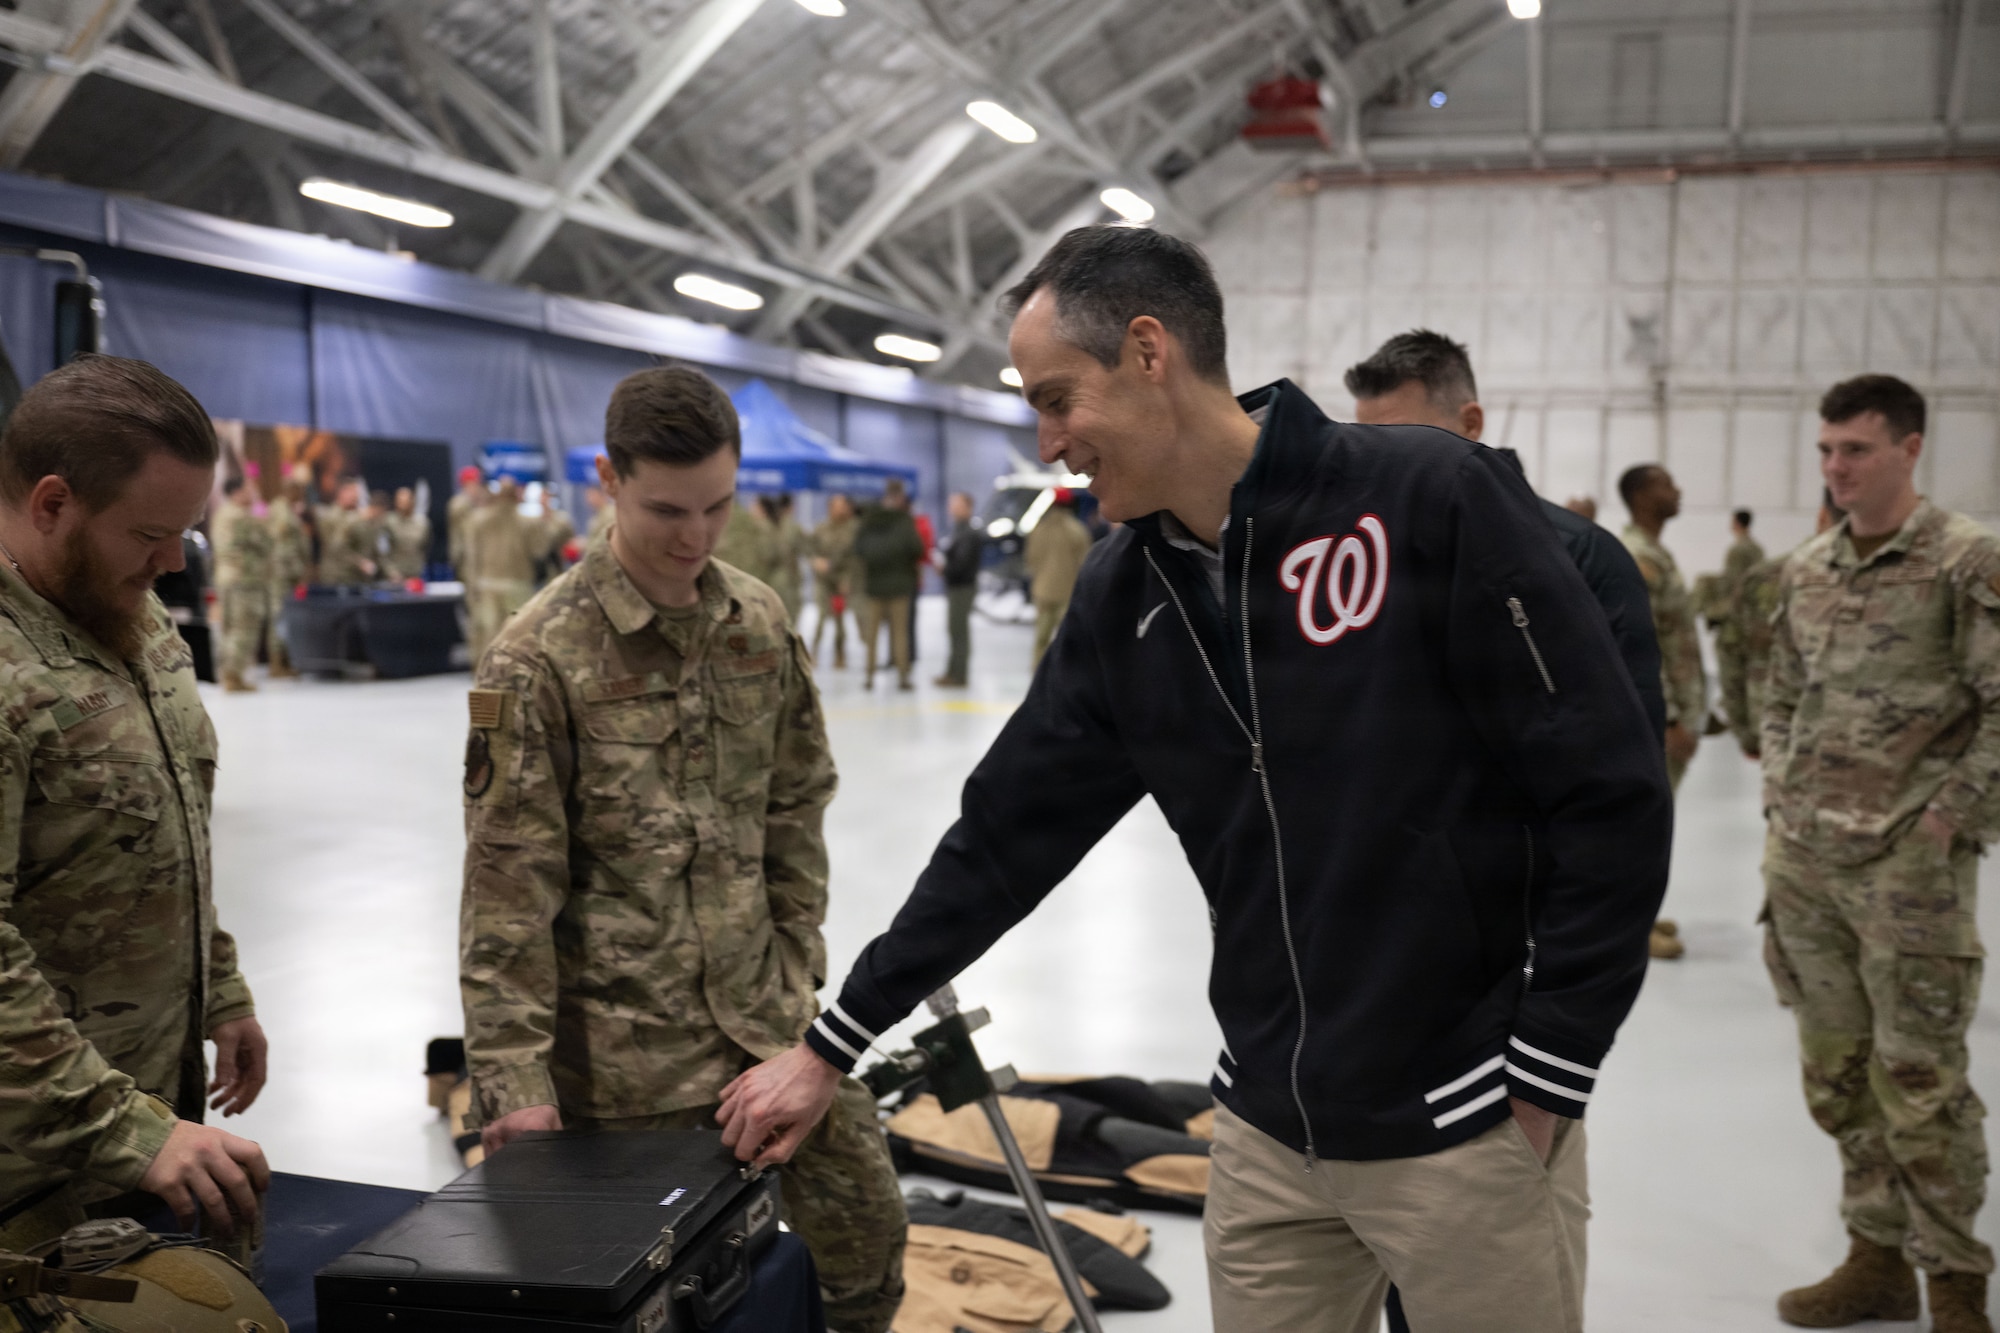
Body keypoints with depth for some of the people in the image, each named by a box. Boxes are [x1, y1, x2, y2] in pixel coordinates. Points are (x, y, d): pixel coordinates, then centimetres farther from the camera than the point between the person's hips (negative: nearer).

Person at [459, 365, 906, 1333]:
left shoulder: (759, 619, 3)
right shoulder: (540, 657, -14)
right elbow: (508, 888, -14)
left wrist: (798, 958, 8)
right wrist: (517, 1078, -16)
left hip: (769, 1016, 5)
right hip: (626, 1045, -5)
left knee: (867, 1234, 12)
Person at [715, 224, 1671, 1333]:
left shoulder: (1434, 500, -16)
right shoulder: (1120, 597, 2)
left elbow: (1611, 798, -13)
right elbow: (1009, 832, 7)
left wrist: (1545, 1080, -10)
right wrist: (832, 1046, 10)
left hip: (1466, 1129, -4)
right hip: (1265, 1136, 5)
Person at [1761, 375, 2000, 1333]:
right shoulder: (1804, 570, 11)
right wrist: (1779, 801, 9)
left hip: (1910, 865, -6)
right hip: (1803, 861, 6)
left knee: (1919, 1082, 0)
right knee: (1836, 1073, 13)